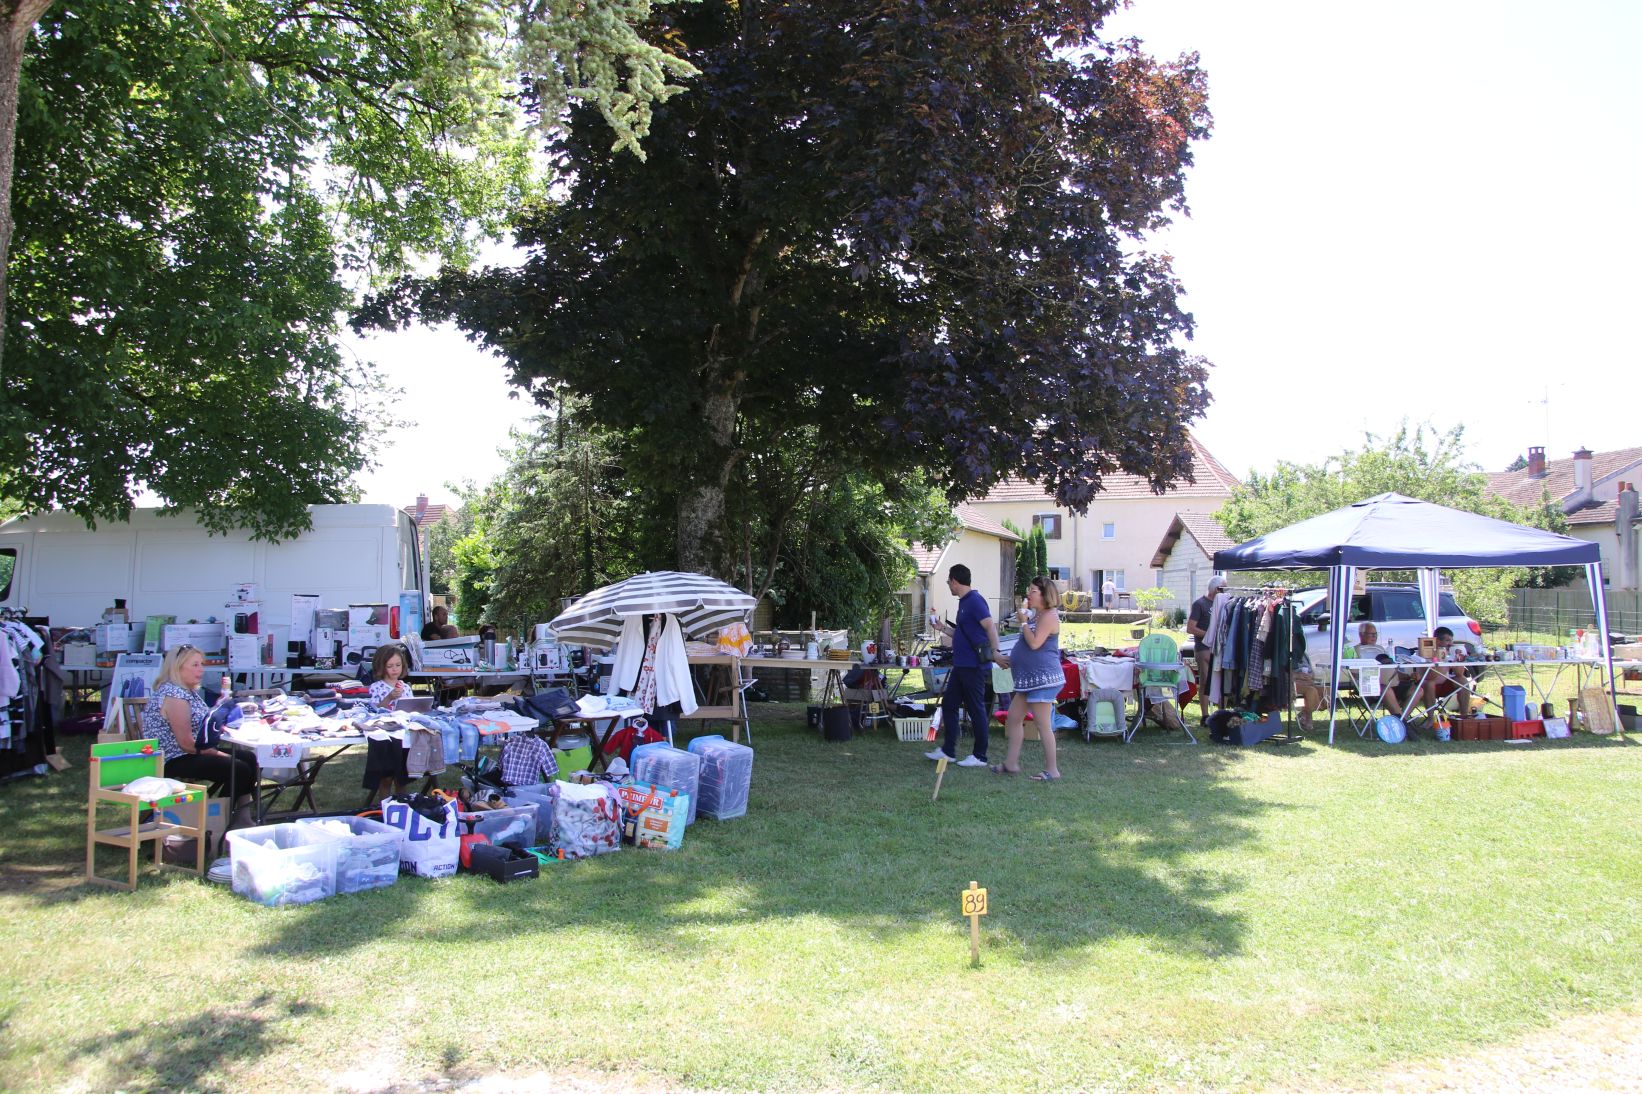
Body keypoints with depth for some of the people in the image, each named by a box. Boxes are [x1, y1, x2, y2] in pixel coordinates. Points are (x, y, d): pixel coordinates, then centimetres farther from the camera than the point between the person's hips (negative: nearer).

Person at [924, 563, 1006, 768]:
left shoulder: (975, 601, -14)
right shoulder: (964, 602, 16)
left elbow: (990, 626, -23)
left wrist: (994, 652, -28)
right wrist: (943, 628, 21)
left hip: (973, 665, -10)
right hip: (961, 665, 10)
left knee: (976, 710, -1)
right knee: (948, 704, 14)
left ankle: (980, 756, 8)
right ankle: (947, 750, 22)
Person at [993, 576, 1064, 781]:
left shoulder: (1049, 616, -13)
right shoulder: (1036, 616, 19)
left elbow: (1035, 643, -22)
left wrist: (1024, 622, -12)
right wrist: (1012, 660, 24)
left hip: (1043, 677, -11)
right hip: (1031, 678, 11)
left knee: (1043, 725, -6)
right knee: (1013, 718, 12)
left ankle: (1051, 770, 1)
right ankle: (1011, 763, 18)